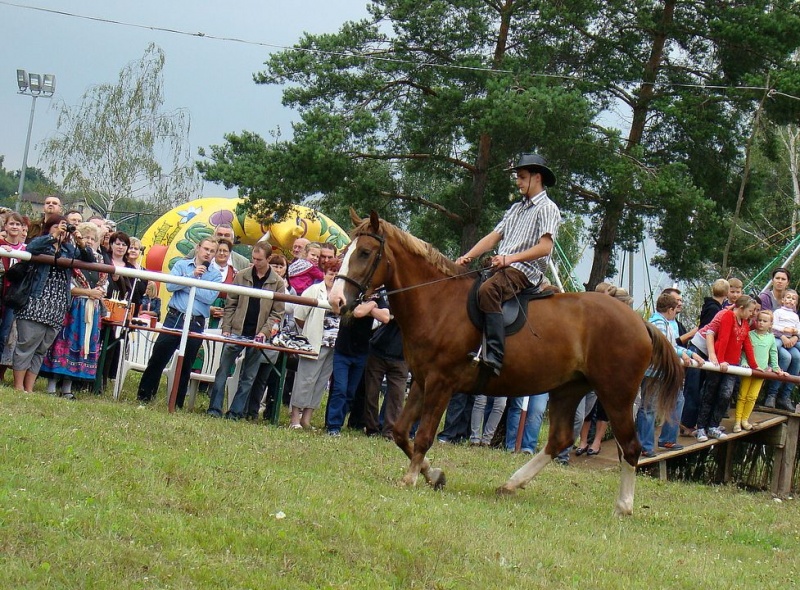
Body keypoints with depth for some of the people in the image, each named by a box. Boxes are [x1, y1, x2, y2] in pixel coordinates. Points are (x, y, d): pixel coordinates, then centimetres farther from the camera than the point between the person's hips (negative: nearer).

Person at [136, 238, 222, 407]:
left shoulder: (215, 275, 4)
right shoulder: (182, 265, 5)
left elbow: (210, 297, -12)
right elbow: (170, 286, -9)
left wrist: (184, 284, -9)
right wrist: (192, 276, -14)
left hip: (196, 324, 0)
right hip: (174, 318, 0)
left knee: (185, 365, 8)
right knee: (157, 358, 1)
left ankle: (177, 403, 16)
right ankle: (143, 396, 10)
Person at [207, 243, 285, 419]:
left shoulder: (278, 283, 1)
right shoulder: (241, 276, 4)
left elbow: (277, 313, 1)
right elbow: (230, 305, 6)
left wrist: (265, 332, -11)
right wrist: (226, 329, -2)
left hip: (257, 337, -1)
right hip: (236, 332, 1)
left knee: (248, 377, 4)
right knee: (223, 371, -1)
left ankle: (236, 411, 9)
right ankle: (214, 409, 2)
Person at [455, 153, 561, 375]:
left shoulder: (547, 208, -1)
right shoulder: (516, 209, 25)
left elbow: (544, 248, -14)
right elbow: (493, 237, 19)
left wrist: (509, 259, -20)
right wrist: (468, 257, 4)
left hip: (525, 271, -10)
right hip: (502, 268, 10)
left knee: (488, 290, -36)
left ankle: (495, 355, -43)